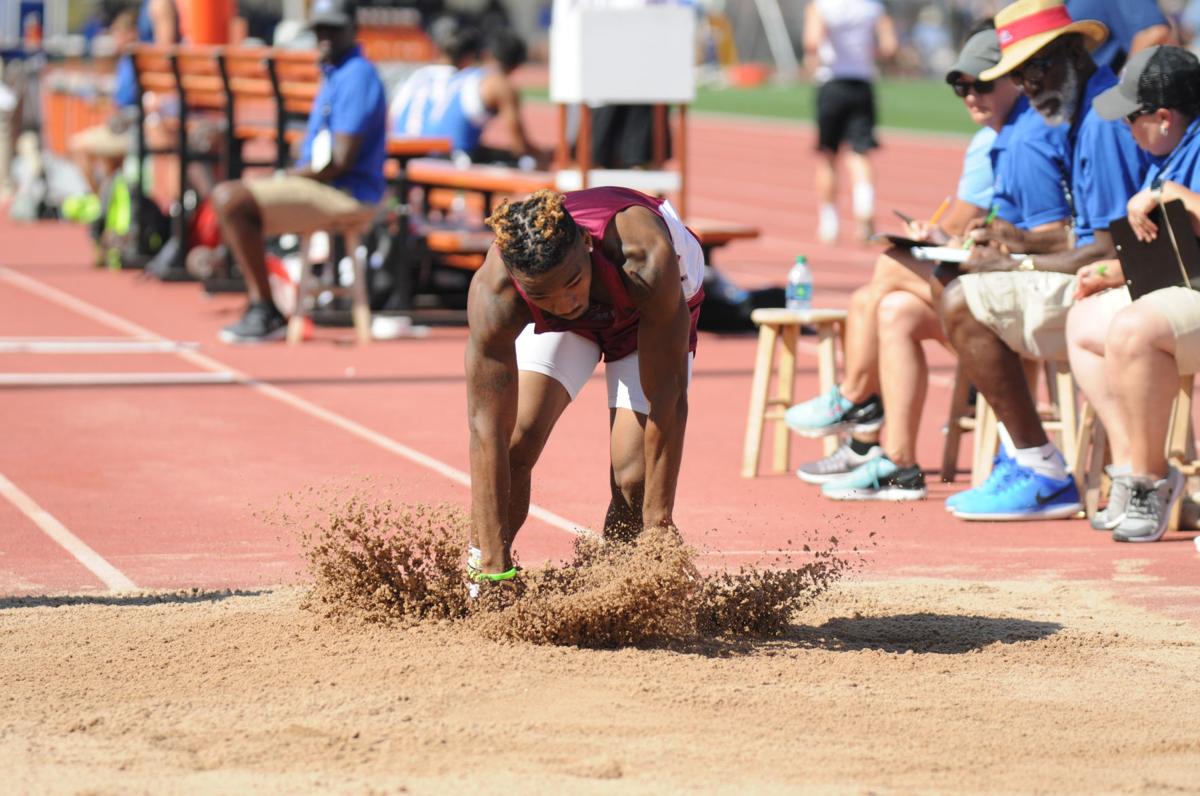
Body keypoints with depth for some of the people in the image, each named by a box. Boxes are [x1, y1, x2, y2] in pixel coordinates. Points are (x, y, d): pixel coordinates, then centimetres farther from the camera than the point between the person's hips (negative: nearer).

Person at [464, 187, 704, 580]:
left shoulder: (645, 262, -45)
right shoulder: (494, 293, -39)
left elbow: (668, 397, -38)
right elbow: (486, 426, -37)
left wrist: (659, 522, -36)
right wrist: (494, 565, -39)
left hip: (650, 312, -1)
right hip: (555, 328, 1)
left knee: (633, 480, -14)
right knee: (515, 443, -18)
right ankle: (481, 574, 1)